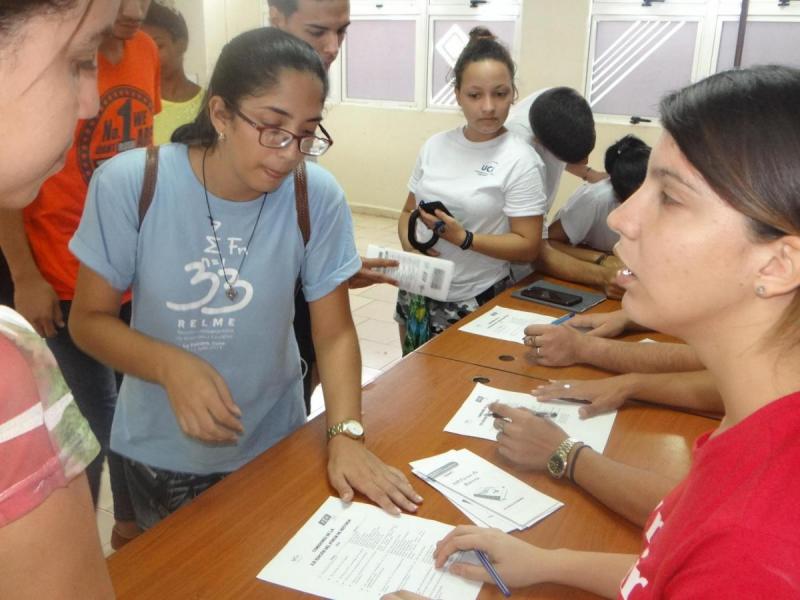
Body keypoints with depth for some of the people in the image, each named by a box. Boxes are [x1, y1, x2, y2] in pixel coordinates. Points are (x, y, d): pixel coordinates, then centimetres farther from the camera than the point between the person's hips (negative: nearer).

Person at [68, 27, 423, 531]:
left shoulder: (318, 197, -18)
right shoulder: (129, 184, -20)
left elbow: (334, 333, -11)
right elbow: (90, 319, -11)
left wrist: (346, 435, -25)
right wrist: (171, 365, -29)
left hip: (272, 440, 1)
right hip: (161, 447, 0)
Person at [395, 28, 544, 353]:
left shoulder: (519, 160, -13)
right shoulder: (435, 146, 0)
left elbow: (528, 246, -13)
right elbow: (408, 212, 9)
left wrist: (463, 238, -24)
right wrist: (409, 244, -12)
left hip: (476, 303, -4)